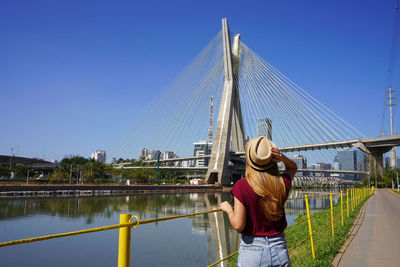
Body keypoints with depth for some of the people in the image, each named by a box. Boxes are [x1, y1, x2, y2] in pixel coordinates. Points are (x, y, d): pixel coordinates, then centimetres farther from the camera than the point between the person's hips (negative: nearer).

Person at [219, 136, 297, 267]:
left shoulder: (242, 186, -17)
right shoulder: (283, 184, -7)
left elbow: (238, 225, -17)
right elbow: (293, 167, 16)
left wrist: (228, 209, 1)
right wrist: (283, 157, -4)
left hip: (252, 249, -3)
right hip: (279, 249, 3)